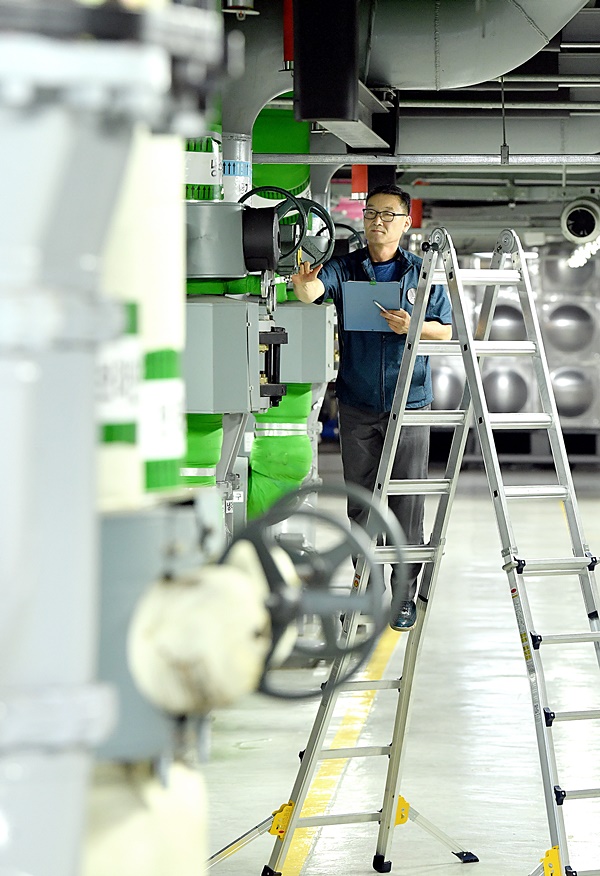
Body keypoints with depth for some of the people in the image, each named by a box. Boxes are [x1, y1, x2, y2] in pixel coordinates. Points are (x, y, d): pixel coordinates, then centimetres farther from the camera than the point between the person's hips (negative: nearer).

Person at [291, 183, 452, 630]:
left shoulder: (423, 272, 4)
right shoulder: (343, 269, 2)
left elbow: (445, 331, 7)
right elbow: (312, 290, -19)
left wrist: (412, 327, -13)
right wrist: (302, 284, -43)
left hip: (409, 405, -1)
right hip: (357, 406, 1)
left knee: (408, 502, 0)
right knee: (360, 501, 7)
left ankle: (404, 595, 6)